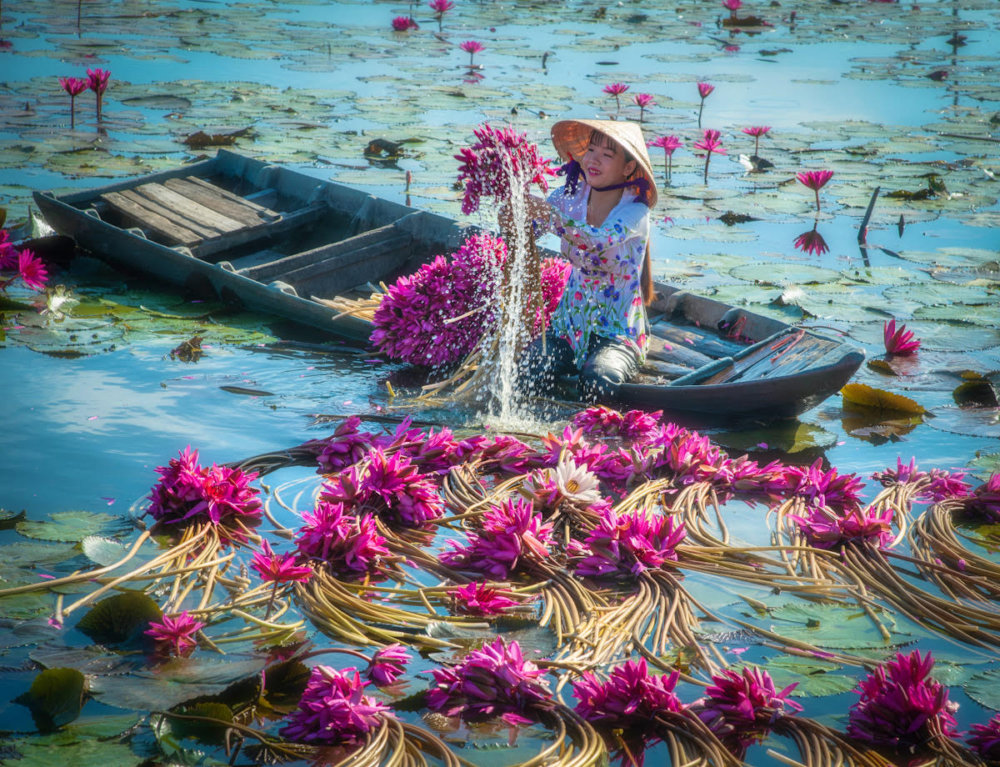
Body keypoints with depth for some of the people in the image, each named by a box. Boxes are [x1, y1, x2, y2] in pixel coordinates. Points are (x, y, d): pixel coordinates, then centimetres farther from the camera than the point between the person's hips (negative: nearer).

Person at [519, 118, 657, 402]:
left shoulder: (635, 211, -15)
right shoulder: (573, 196, -1)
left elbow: (599, 240, -36)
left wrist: (546, 213, -49)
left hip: (618, 328, -4)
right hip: (571, 321, 4)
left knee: (598, 384, -30)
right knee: (526, 372, -19)